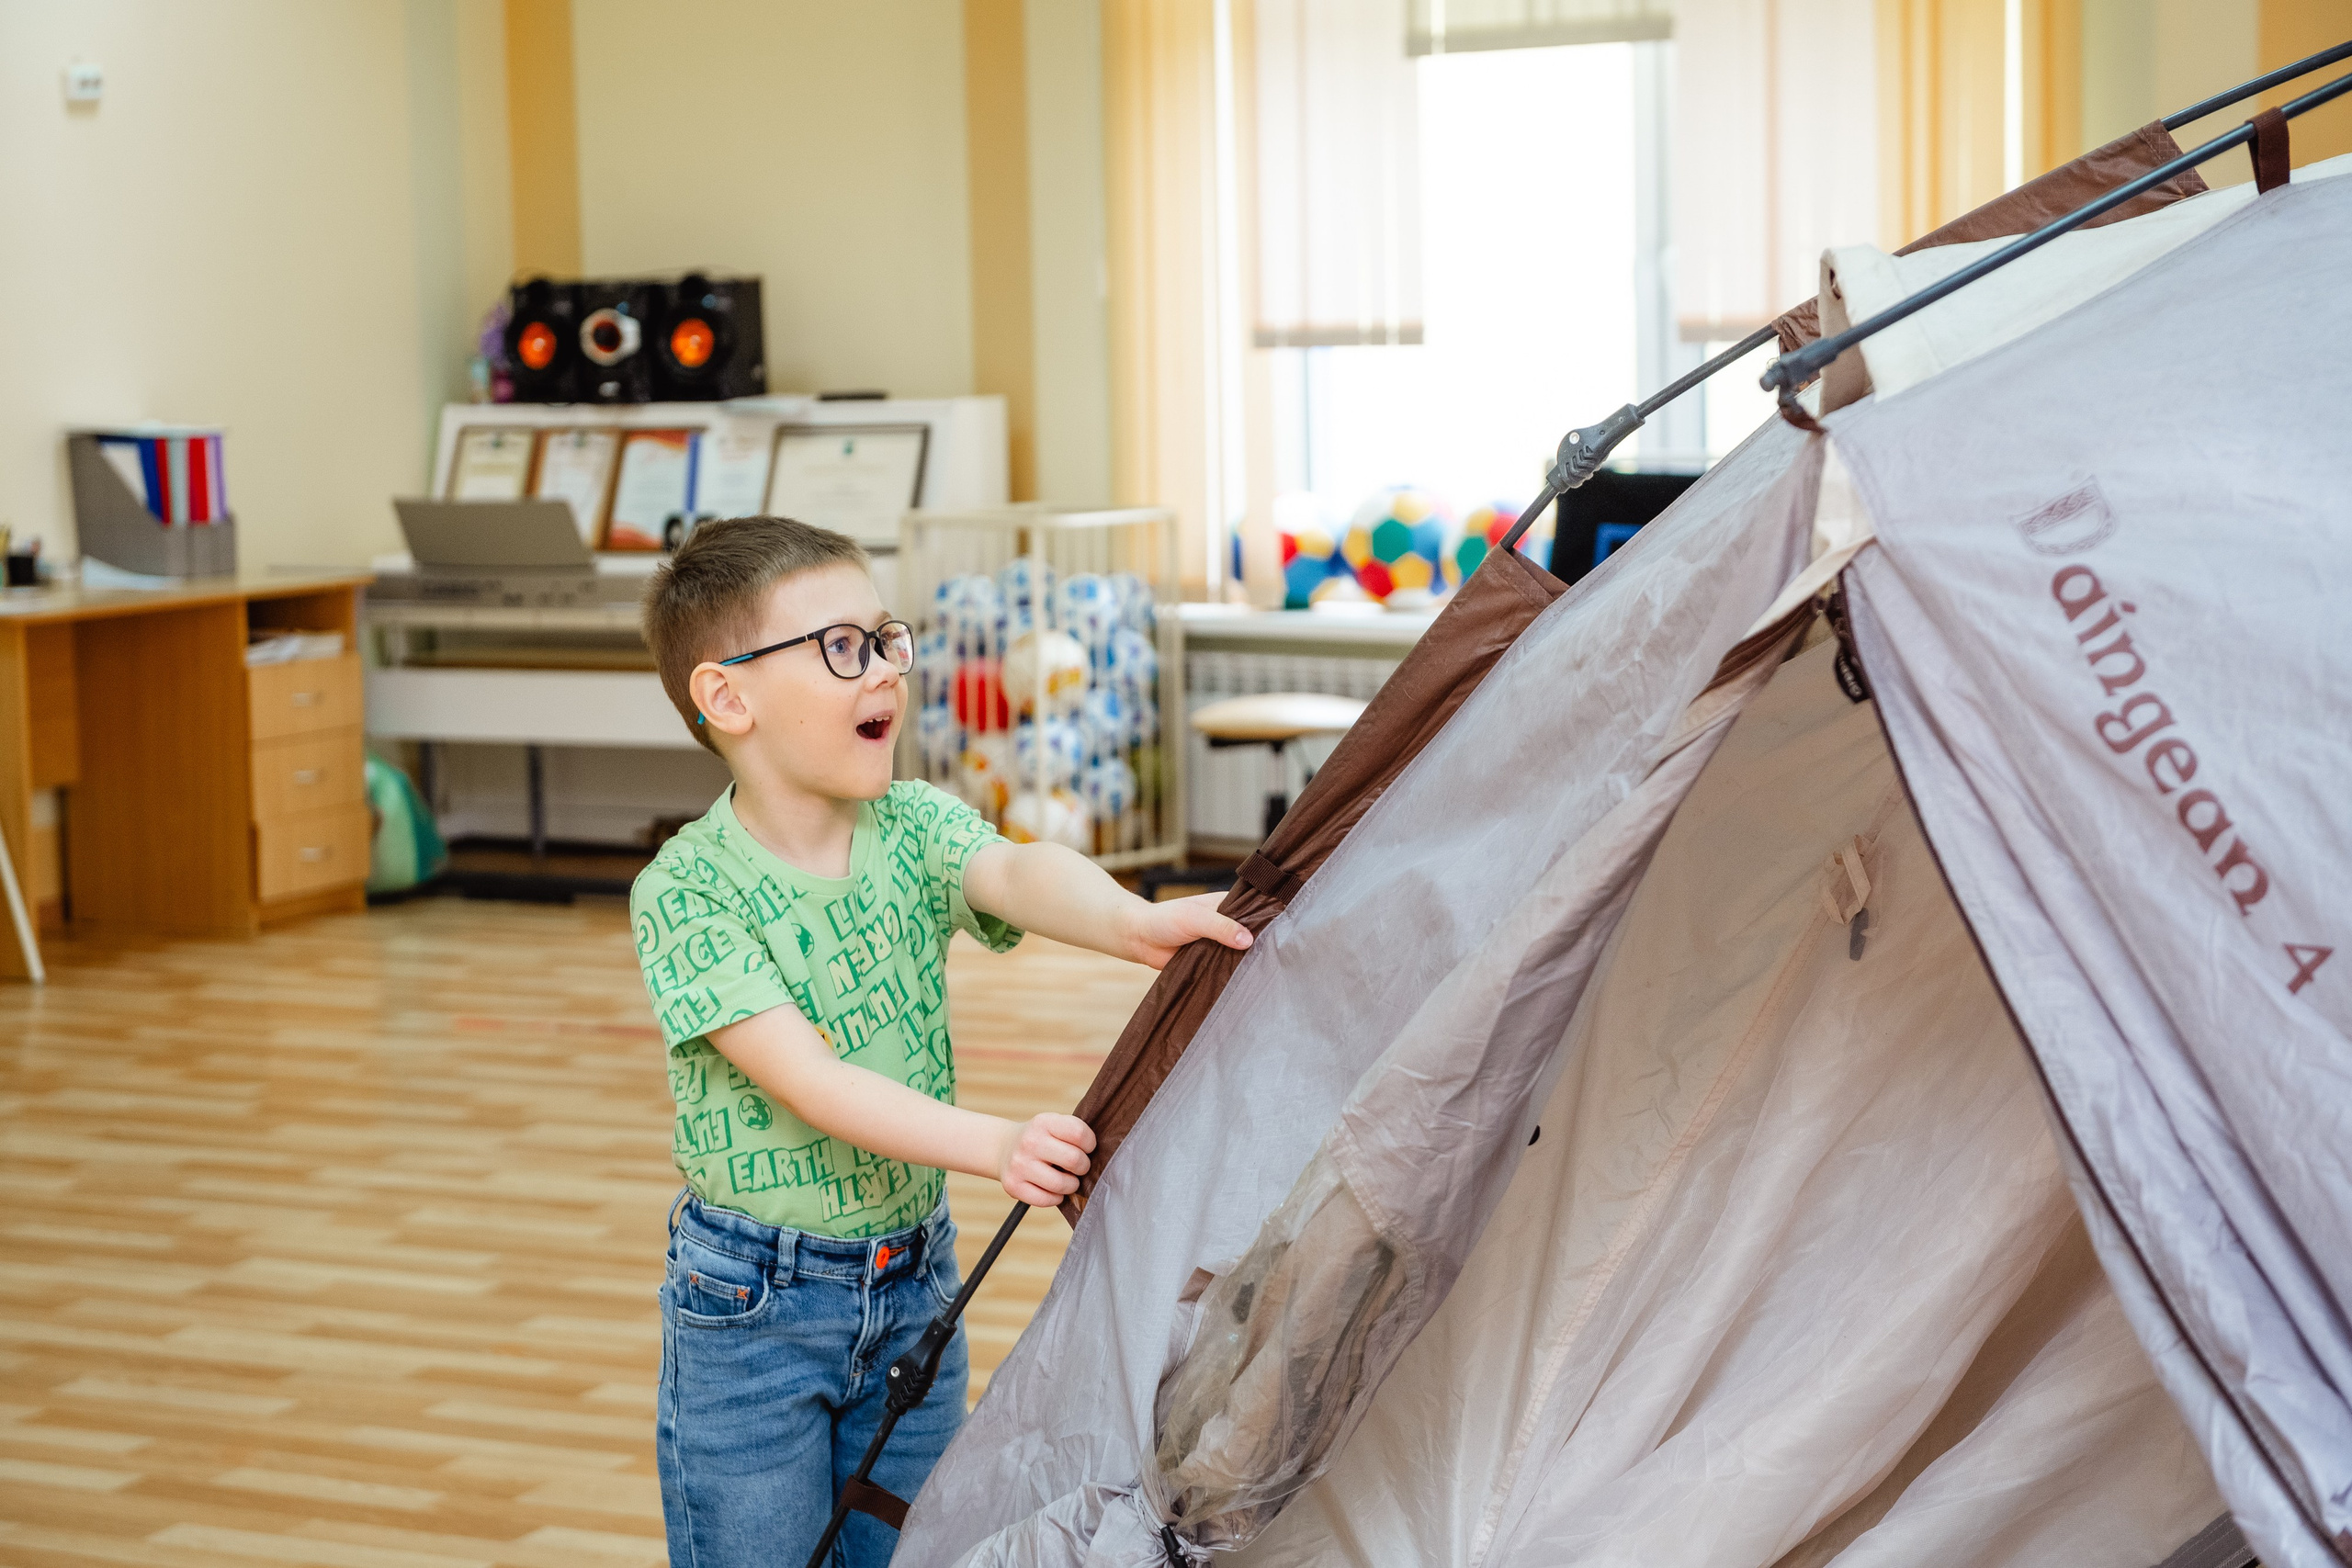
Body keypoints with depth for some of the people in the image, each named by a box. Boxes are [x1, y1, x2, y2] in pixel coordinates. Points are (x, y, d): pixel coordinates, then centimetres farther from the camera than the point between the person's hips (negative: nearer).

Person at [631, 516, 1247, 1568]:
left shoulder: (915, 827, -3)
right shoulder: (686, 890, -17)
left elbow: (1014, 872, -25)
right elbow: (809, 1081, -27)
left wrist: (1133, 923, -47)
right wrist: (995, 1144, -41)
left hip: (915, 1279, 5)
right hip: (752, 1305, -4)